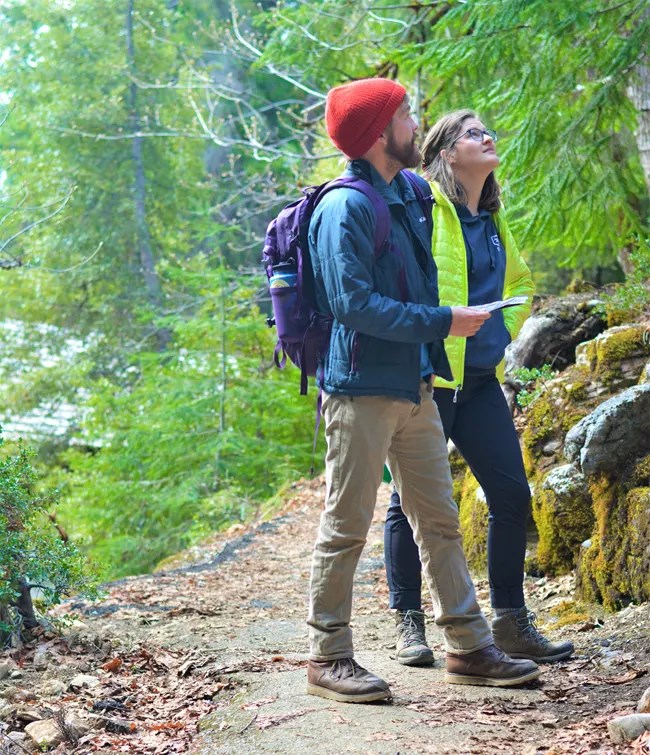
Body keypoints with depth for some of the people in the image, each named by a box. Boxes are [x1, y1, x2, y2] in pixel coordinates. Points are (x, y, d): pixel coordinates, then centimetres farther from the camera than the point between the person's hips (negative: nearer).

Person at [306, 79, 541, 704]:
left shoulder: (408, 193, 15)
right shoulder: (346, 208, -13)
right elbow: (353, 303, -22)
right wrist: (443, 322, -18)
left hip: (414, 387, 9)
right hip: (361, 389, -9)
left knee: (439, 518, 11)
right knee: (347, 527, -2)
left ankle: (469, 647, 17)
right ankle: (327, 658, 8)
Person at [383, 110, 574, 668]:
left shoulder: (493, 220, 16)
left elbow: (521, 283, 32)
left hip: (481, 377, 7)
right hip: (428, 374, -7)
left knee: (512, 495, 4)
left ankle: (512, 622, 15)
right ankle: (408, 622, 14)